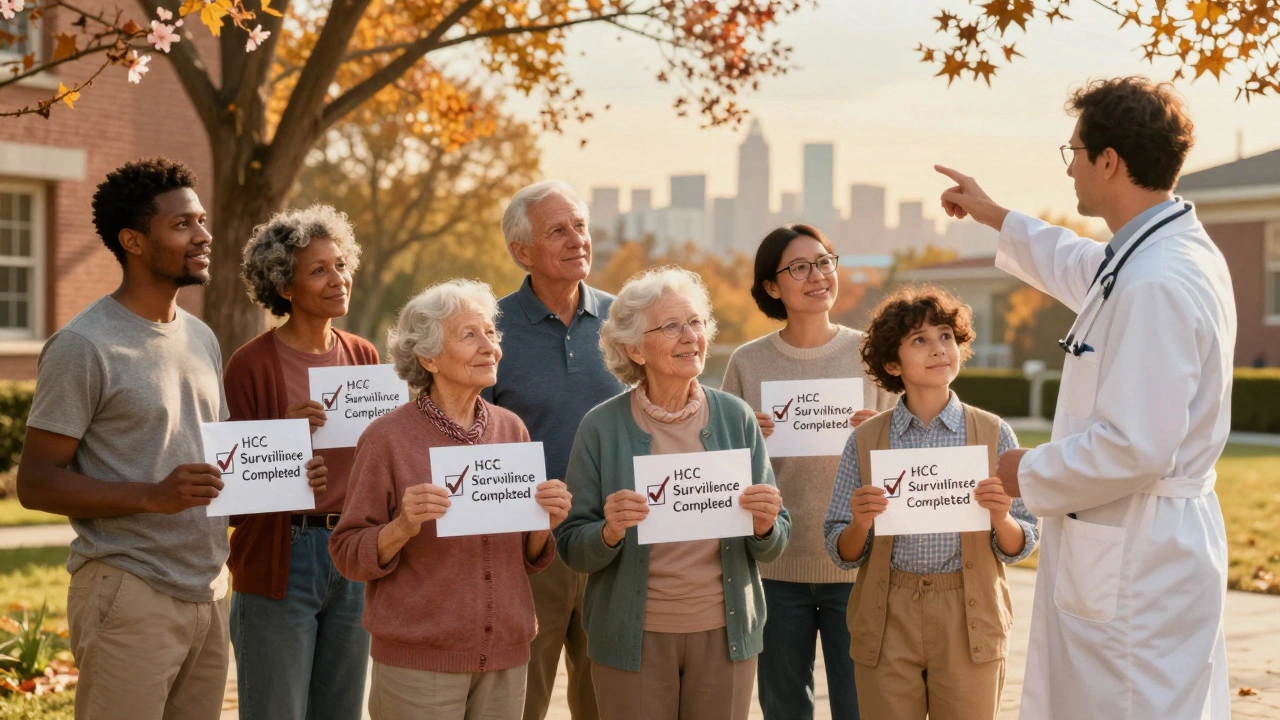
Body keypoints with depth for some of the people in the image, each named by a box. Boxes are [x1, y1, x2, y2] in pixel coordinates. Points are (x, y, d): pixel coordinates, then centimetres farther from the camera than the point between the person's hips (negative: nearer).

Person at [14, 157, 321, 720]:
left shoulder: (202, 338, 15)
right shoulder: (84, 346, -9)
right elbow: (35, 483, -12)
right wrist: (154, 496, -24)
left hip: (209, 591, 7)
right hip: (129, 596, -7)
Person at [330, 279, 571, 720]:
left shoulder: (511, 430, 6)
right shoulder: (387, 438, -8)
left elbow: (529, 559, 12)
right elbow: (348, 556, -6)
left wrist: (545, 522, -8)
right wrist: (403, 526, -23)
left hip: (505, 658, 4)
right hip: (418, 661, -4)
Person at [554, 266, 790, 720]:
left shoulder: (735, 418, 0)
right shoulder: (602, 427, -6)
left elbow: (772, 547, 5)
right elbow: (572, 550, -3)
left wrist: (764, 527, -16)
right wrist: (609, 532, -23)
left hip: (725, 634, 2)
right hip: (633, 641, -2)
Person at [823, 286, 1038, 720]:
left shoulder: (993, 434, 1)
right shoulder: (866, 440, 2)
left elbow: (1019, 549, 4)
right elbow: (842, 554, 5)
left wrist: (1001, 517, -16)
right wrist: (861, 523, -16)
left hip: (968, 619, 0)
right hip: (887, 620, 0)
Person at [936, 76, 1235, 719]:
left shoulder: (1155, 285, -24)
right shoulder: (1170, 252, 9)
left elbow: (1135, 448, -28)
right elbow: (1087, 270, 33)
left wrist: (1030, 474, -12)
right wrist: (995, 217, 43)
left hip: (1134, 561, -11)